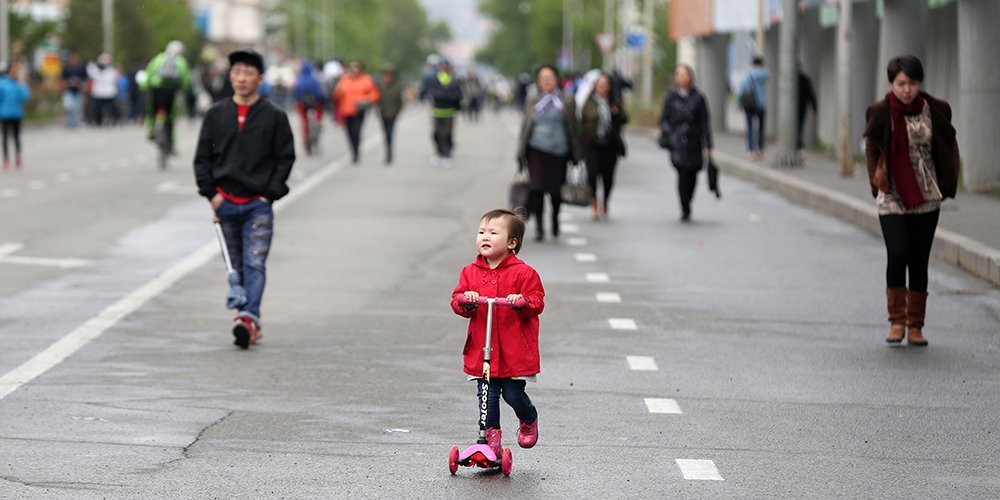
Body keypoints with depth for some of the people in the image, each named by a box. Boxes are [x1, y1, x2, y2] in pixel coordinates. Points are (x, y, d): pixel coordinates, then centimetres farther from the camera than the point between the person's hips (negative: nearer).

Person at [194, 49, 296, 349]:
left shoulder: (274, 117, 0)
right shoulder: (216, 115, 7)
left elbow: (285, 158, 3)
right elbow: (202, 157, 9)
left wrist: (271, 193, -6)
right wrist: (210, 192, -2)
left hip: (258, 204, -3)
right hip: (225, 203, 3)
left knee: (255, 263, -15)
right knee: (236, 266, 8)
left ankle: (249, 316, -26)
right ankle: (249, 323, 14)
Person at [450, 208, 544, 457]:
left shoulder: (523, 273, -5)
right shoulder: (470, 272, 6)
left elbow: (537, 303, -6)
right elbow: (457, 301, 6)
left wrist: (522, 301, -26)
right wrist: (465, 301, -17)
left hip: (515, 350, -3)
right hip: (481, 350, 3)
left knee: (513, 394, 1)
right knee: (487, 396, 2)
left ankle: (529, 422, 31)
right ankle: (492, 436, 15)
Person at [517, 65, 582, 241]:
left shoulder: (567, 101, 2)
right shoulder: (532, 101, 5)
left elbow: (573, 127, 6)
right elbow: (525, 126, 9)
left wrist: (576, 154, 4)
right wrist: (521, 153, 5)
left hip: (559, 151, 0)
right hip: (537, 150, 0)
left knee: (557, 190, 6)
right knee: (537, 188, -9)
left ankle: (555, 218, 34)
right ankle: (539, 227, -1)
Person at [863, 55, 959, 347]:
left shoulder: (935, 111, -1)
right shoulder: (880, 113, -5)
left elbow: (950, 148, 12)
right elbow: (871, 150, 7)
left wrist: (948, 184, 5)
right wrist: (878, 177, -8)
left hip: (926, 198, 2)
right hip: (892, 199, -2)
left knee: (919, 261, 3)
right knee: (898, 254, -17)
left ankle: (915, 326, 13)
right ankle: (896, 321, -3)